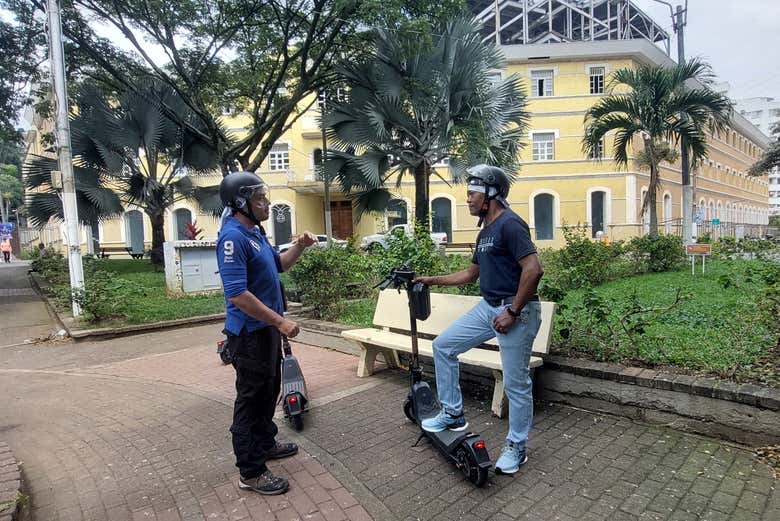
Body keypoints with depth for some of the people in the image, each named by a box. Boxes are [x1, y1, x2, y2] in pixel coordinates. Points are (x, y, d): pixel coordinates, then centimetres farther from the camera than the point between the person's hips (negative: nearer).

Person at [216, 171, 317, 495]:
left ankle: (265, 443, 41)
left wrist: (299, 247, 4)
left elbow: (277, 265, 22)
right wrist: (280, 321, -26)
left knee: (269, 389, 22)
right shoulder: (233, 237, -22)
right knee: (251, 397, 2)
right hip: (249, 332, -10)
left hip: (266, 328, 10)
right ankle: (251, 472, 16)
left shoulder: (255, 231, 10)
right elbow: (237, 294, -28)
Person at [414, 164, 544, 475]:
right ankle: (453, 414, 20)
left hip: (516, 312, -9)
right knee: (443, 345, 8)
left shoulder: (510, 224, -15)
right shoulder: (485, 231, 15)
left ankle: (516, 448, 23)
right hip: (487, 307, 10)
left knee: (516, 384, 3)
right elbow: (471, 274, 23)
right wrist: (432, 280, 20)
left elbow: (533, 269, -24)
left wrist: (513, 312, -20)